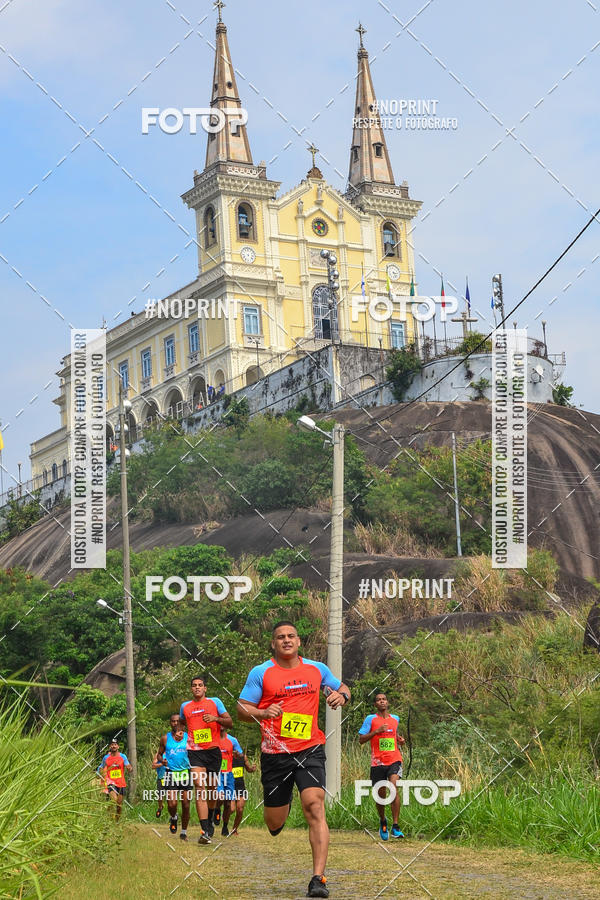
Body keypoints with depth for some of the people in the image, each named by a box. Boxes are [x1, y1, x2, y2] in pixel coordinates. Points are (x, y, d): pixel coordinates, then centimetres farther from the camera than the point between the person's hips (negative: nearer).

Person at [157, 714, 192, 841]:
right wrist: (162, 760, -9)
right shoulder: (165, 738, 6)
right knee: (172, 804, -13)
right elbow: (159, 754, 14)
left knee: (186, 805, 1)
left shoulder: (188, 737, 4)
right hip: (171, 773, 0)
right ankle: (173, 818, 21)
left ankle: (184, 832, 16)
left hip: (185, 773, 0)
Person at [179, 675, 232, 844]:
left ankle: (210, 820, 38)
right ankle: (205, 831, -22)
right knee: (199, 787, -15)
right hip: (195, 752, 0)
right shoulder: (185, 706, 13)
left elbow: (229, 722, 5)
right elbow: (181, 723, 33)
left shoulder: (215, 702, 7)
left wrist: (216, 718, -12)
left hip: (213, 750, 0)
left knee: (212, 787, 11)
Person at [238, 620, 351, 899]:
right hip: (275, 754, 0)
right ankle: (282, 807, 48)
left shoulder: (317, 669, 8)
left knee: (314, 806, -20)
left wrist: (341, 695, -1)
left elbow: (342, 688, 23)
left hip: (310, 750, 0)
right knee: (274, 825, 8)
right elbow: (242, 708, 2)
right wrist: (263, 713, -18)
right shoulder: (260, 673, 1)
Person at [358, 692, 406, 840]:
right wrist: (377, 731, -15)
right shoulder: (371, 719, 2)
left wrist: (399, 740, 11)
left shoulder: (395, 719, 13)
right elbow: (361, 739, -3)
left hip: (394, 760, 1)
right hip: (378, 762, -1)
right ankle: (382, 821, 36)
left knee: (393, 787, -21)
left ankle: (395, 827, -19)